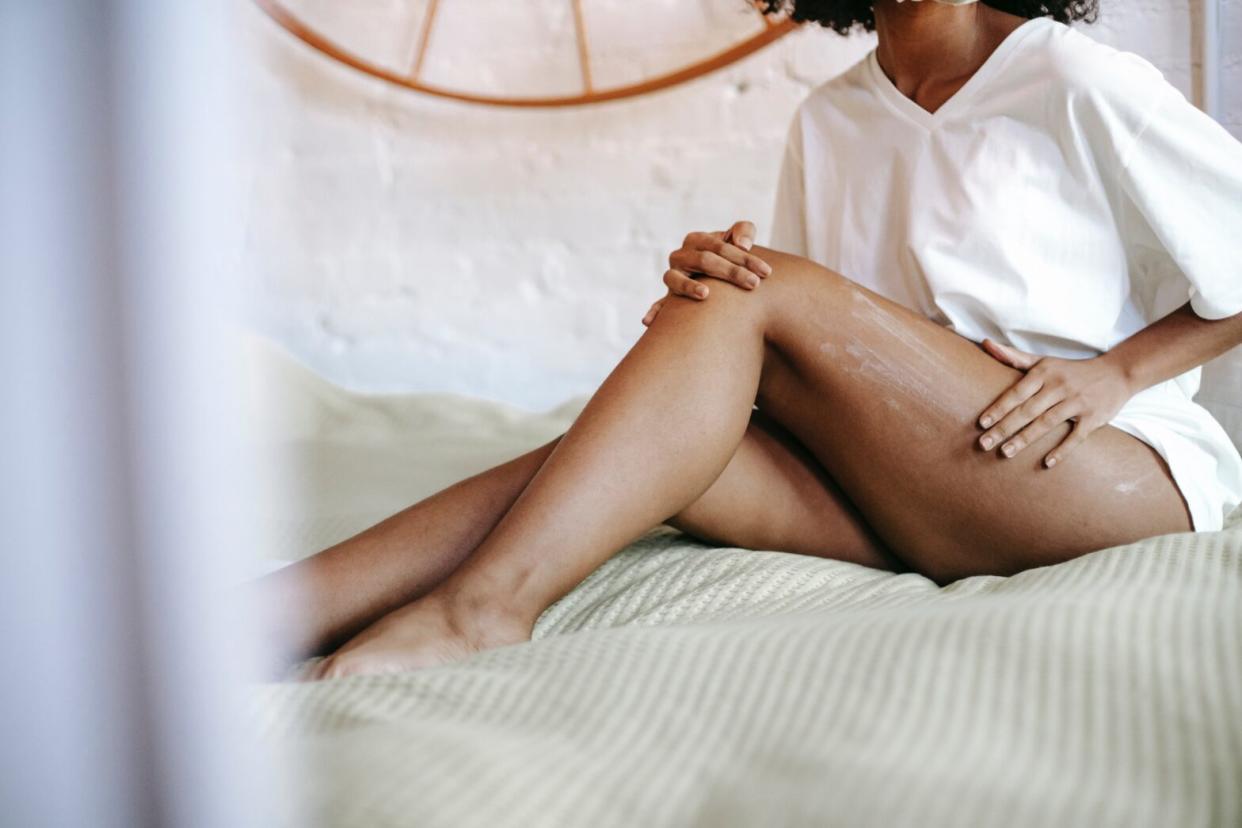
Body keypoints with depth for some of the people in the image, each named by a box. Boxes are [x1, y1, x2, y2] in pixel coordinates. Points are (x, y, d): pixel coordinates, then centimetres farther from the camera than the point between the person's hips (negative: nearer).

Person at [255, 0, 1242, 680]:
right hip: (930, 512, 5)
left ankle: (483, 606, -32)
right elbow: (811, 374, 11)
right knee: (653, 450, -22)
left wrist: (1116, 371, -13)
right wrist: (709, 283, -11)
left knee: (764, 289, -22)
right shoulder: (830, 120, 12)